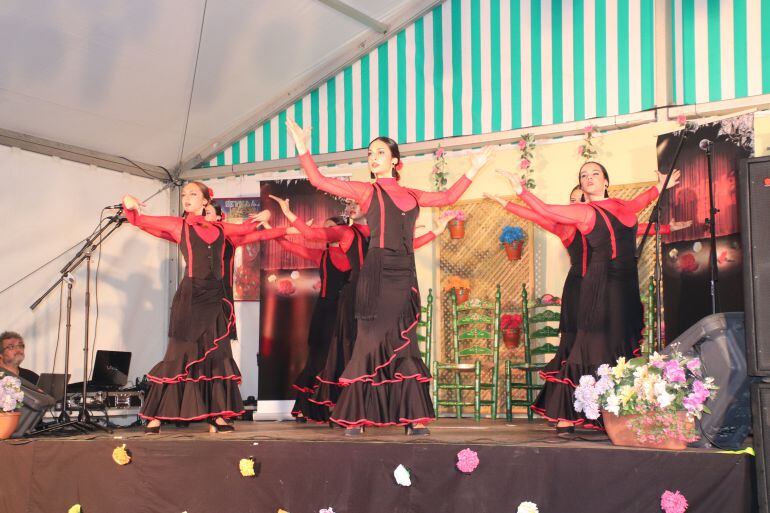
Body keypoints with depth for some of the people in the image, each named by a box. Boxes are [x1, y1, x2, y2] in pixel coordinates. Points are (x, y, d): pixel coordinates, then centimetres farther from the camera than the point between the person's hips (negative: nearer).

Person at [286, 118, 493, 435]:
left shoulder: (410, 195, 19)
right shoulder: (367, 191, 6)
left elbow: (448, 197, 29)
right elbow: (319, 181, 1)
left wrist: (474, 169, 30)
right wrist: (302, 148, -4)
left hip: (404, 275, 4)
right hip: (377, 273, -4)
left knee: (403, 345, 4)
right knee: (371, 343, -6)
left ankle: (413, 418, 4)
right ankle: (354, 417, -1)